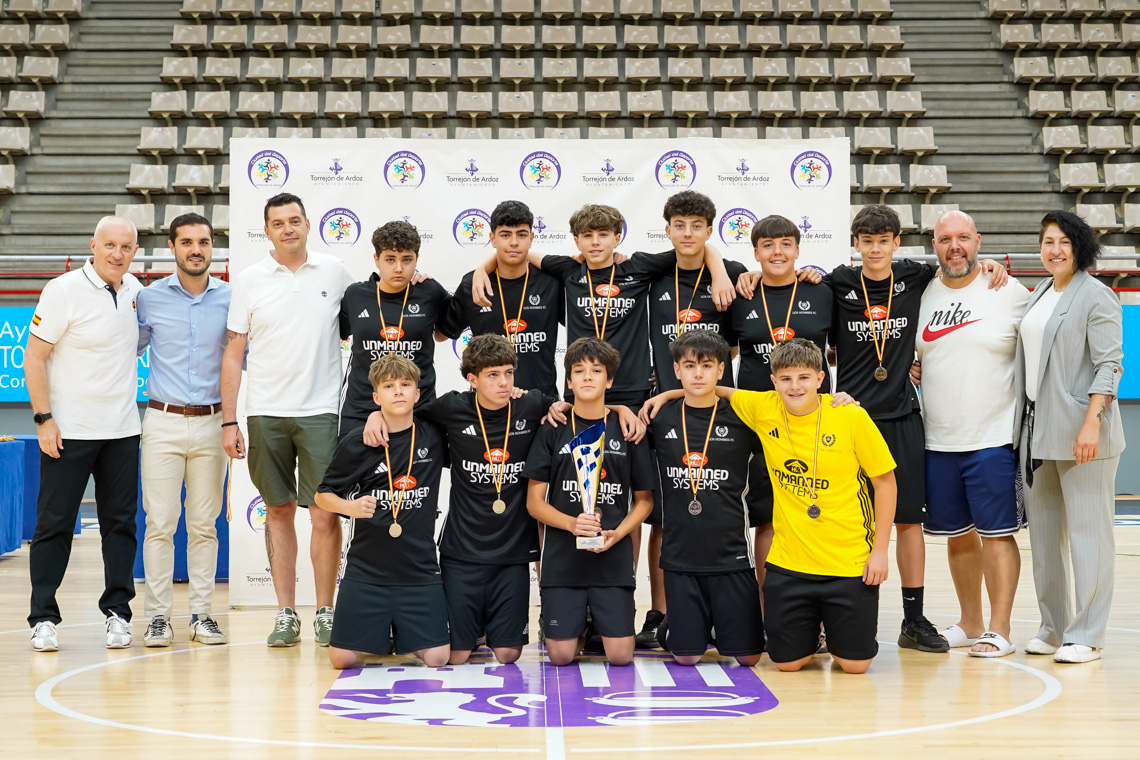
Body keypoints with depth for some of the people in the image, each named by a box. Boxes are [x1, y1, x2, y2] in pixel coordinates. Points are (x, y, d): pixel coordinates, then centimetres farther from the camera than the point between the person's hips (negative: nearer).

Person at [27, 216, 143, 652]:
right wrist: (44, 419, -14)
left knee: (120, 523, 6)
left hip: (122, 431, 5)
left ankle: (117, 611, 15)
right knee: (54, 524, 0)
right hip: (68, 431, -5)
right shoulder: (63, 291, -10)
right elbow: (34, 357, -9)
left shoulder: (133, 289, 5)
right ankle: (43, 618, 7)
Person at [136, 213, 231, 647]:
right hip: (164, 421, -1)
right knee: (160, 523, -3)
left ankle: (202, 614, 12)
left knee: (204, 524, 5)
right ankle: (159, 616, 4)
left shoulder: (230, 299, 5)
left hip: (211, 423, 1)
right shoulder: (149, 298, 3)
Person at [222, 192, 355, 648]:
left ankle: (325, 613, 8)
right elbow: (233, 353, 6)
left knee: (325, 515, -4)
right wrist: (229, 421, 1)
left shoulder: (334, 273, 5)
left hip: (321, 410, -1)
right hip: (266, 413, 1)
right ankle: (286, 615, 14)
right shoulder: (250, 281, 5)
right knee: (279, 512, 7)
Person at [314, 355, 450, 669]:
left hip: (419, 569, 1)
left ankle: (403, 636, 27)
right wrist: (350, 507, -17)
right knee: (343, 658, -6)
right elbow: (323, 495, 5)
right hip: (366, 569, -1)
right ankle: (380, 635, 28)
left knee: (437, 658, -7)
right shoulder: (357, 442, -3)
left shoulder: (434, 437, 0)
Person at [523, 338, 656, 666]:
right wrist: (572, 523, -16)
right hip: (562, 560, 0)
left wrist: (617, 533, -10)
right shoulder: (553, 432, 3)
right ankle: (579, 628, 29)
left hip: (613, 559, 0)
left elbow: (644, 499, 8)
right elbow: (534, 501, 2)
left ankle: (600, 624, 28)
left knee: (620, 656, -5)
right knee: (561, 656, -4)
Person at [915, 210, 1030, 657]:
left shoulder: (1010, 293, -4)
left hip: (994, 437, -4)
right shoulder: (922, 295, 7)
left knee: (996, 532, -3)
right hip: (937, 440, 4)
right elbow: (908, 355, 21)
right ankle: (970, 623, 24)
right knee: (957, 533, 12)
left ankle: (999, 630, 5)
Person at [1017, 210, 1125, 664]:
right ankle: (1052, 628, 20)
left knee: (1087, 532, -4)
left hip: (1081, 434, -8)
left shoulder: (1096, 297, -6)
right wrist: (1024, 426, 14)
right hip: (1038, 431, 8)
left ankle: (1086, 635, 1)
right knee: (1043, 533, 11)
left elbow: (1109, 365, -12)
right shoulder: (1038, 296, 16)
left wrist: (1092, 423, -21)